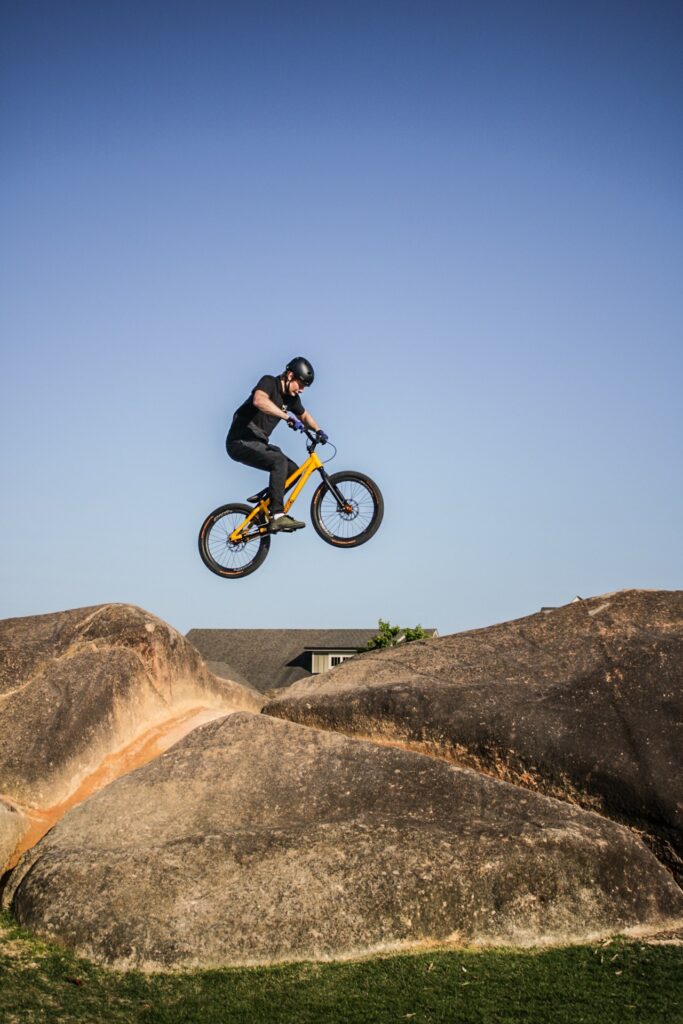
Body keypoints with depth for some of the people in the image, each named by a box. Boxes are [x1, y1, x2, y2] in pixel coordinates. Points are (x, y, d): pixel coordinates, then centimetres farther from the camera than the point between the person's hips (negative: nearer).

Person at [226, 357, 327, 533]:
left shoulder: (291, 397, 8)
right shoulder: (269, 382, -15)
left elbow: (304, 415, 27)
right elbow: (259, 400, -37)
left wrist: (318, 430, 7)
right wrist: (287, 416, -42)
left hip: (258, 443, 9)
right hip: (241, 441, -9)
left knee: (293, 470, 1)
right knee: (279, 461, -28)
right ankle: (277, 517, -33)